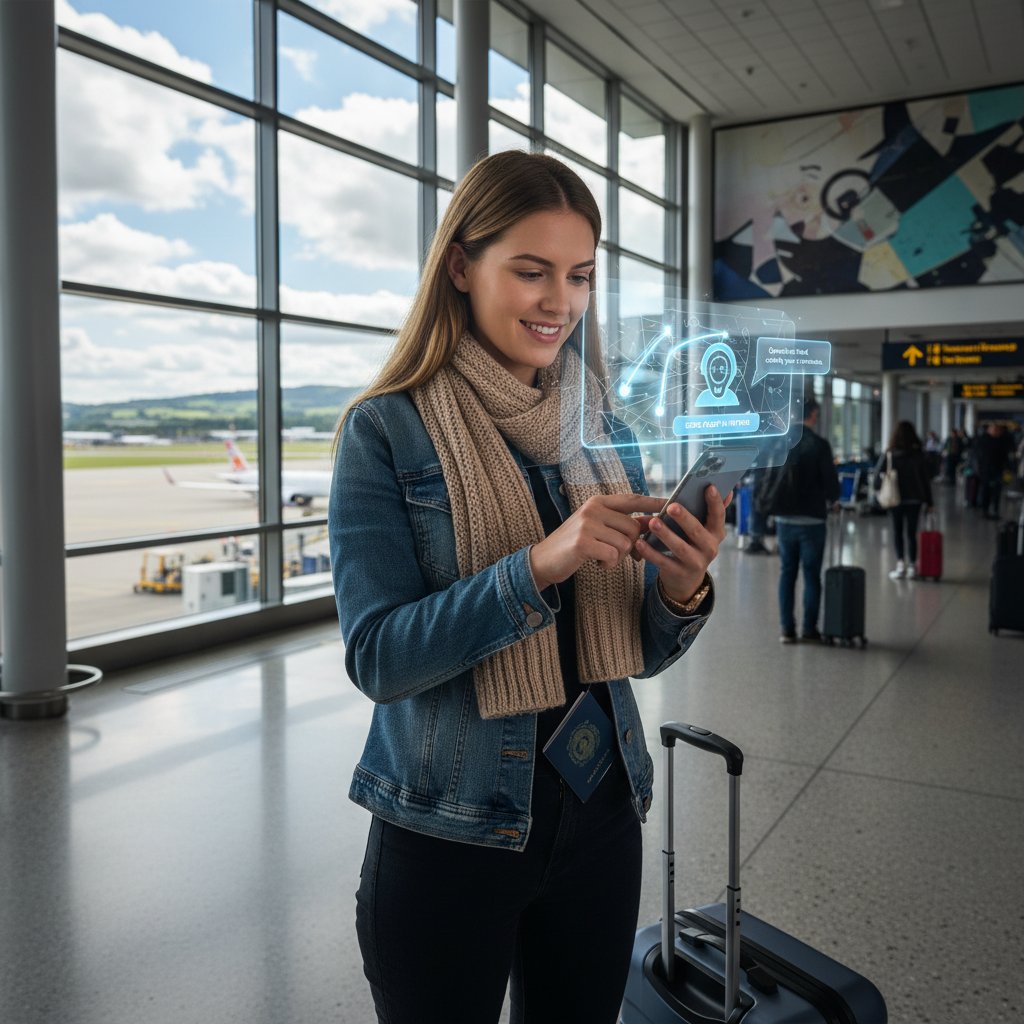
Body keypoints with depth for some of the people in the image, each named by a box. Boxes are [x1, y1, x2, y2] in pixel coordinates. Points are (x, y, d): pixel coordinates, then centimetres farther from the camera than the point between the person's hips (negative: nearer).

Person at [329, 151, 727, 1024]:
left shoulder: (605, 432, 2)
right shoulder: (386, 430, -11)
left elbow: (641, 651, 5)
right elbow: (377, 656, -17)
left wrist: (682, 592, -18)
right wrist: (539, 564, -29)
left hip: (600, 819, 5)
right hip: (447, 837, -4)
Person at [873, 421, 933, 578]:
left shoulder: (889, 455, -8)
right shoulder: (919, 454, -2)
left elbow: (878, 475, -6)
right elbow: (926, 478, 1)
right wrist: (928, 500, 6)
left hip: (895, 499, -1)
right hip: (914, 499, 1)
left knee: (897, 531, 8)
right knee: (911, 532, 7)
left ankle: (901, 563, -3)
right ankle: (912, 566, 8)